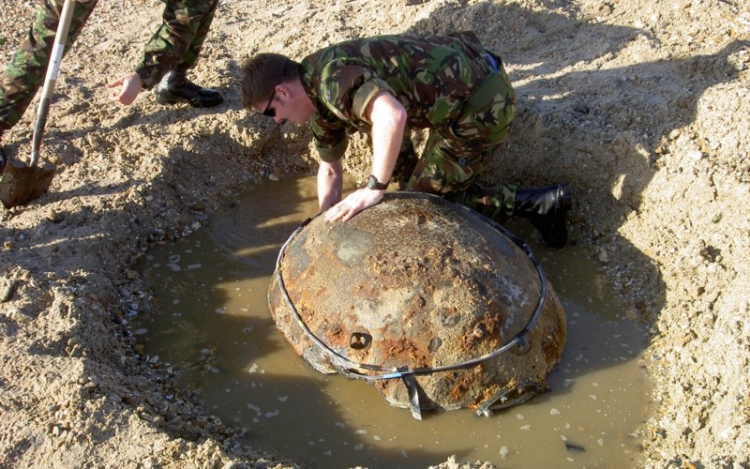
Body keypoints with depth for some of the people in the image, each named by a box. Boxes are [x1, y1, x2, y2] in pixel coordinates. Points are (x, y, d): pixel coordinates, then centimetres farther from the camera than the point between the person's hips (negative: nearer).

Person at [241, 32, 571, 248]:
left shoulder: (330, 75, -21)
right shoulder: (320, 100, 11)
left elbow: (392, 117, -39)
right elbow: (330, 169, 22)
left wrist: (374, 189, -29)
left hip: (482, 104, -10)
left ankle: (530, 203, 1)